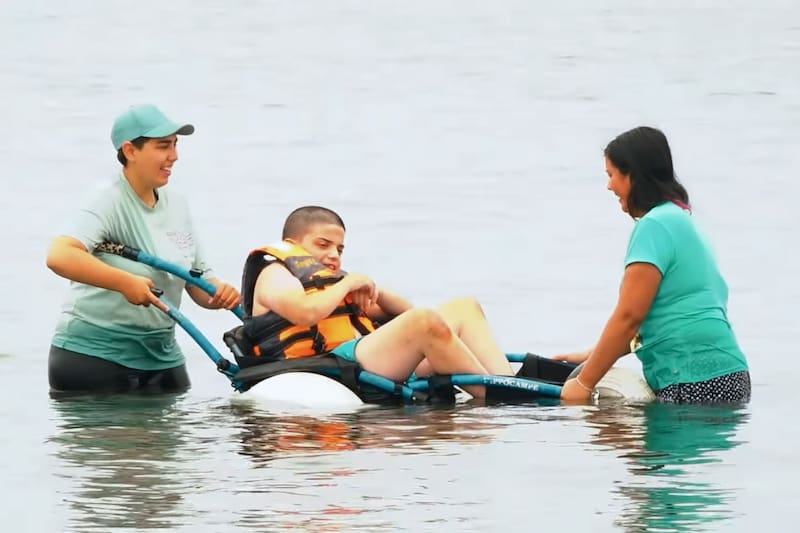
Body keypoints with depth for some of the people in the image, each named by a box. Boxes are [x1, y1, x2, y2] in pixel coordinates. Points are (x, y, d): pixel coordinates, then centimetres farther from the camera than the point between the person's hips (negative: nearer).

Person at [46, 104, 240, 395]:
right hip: (92, 357, -7)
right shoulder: (110, 204, -14)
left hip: (161, 357, 7)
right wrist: (125, 282, -35)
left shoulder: (177, 206, 10)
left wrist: (219, 294, -9)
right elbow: (59, 256, -30)